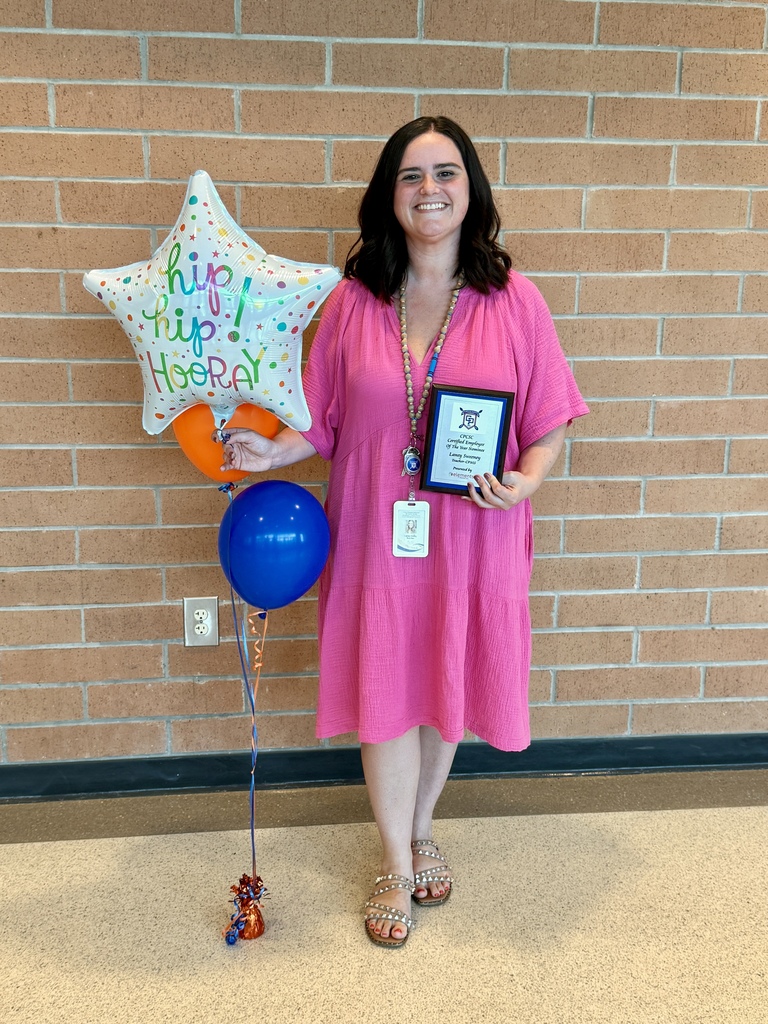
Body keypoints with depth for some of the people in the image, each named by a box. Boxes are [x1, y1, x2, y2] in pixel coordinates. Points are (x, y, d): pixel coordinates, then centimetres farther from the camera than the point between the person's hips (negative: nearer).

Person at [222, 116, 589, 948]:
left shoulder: (513, 301, -4)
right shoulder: (352, 303, -1)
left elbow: (547, 426, 0)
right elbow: (324, 423, 4)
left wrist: (524, 482, -18)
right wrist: (270, 451, -13)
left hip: (473, 540, 0)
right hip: (375, 536, 0)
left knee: (447, 691, 15)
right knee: (386, 698, 9)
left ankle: (420, 831, 44)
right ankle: (396, 864, 33)